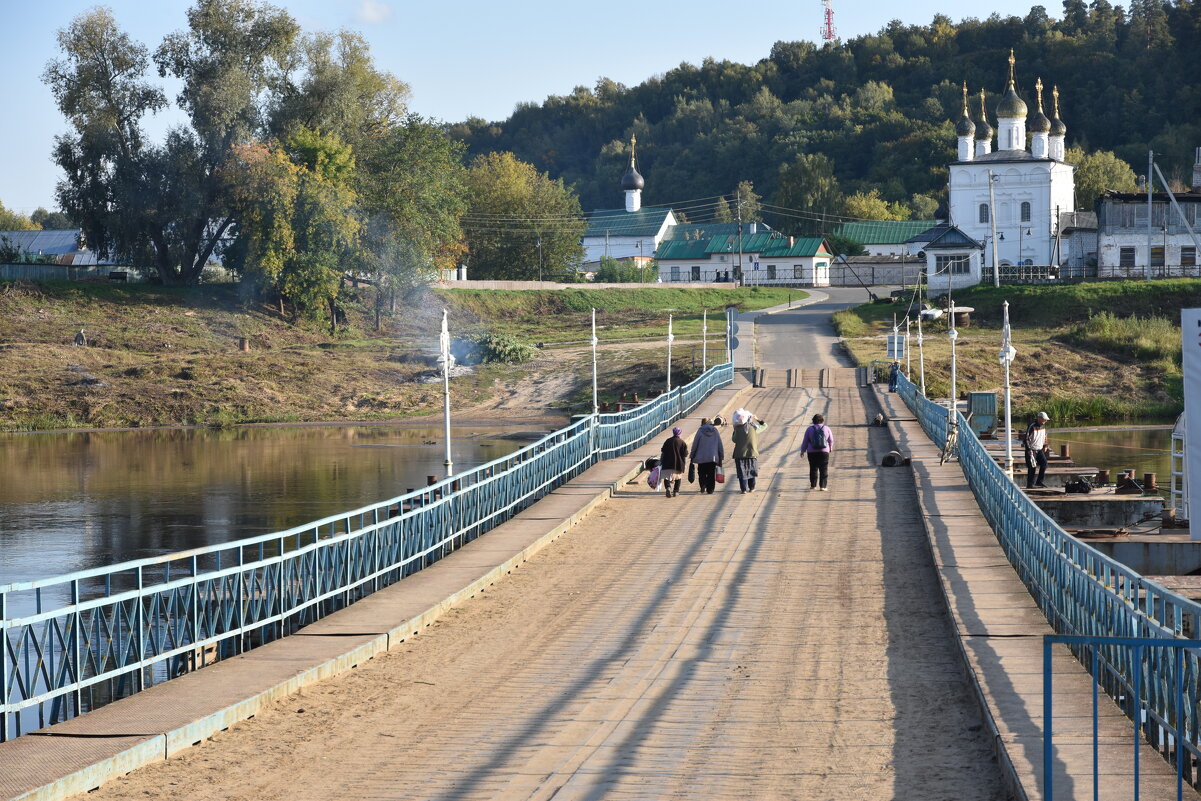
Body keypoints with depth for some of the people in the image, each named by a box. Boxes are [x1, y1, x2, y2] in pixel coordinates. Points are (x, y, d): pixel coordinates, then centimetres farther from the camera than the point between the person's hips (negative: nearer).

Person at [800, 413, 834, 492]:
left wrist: (803, 450, 17)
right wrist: (831, 448, 28)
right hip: (824, 452, -1)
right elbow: (831, 440, 9)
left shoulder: (809, 429, -1)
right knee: (824, 470, 3)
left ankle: (813, 486, 17)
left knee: (813, 469, 12)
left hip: (812, 452, 1)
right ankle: (822, 486, -3)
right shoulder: (826, 428, 0)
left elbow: (805, 441, 4)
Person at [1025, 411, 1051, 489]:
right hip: (1031, 450, -7)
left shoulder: (1043, 426, 6)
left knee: (1044, 464, -5)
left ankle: (1039, 481, 6)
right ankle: (1030, 484, 3)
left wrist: (1045, 445, 14)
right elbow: (1026, 438, -18)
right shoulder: (1032, 426, -17)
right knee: (1032, 467, -6)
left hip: (1039, 449, 7)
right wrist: (1029, 450, -23)